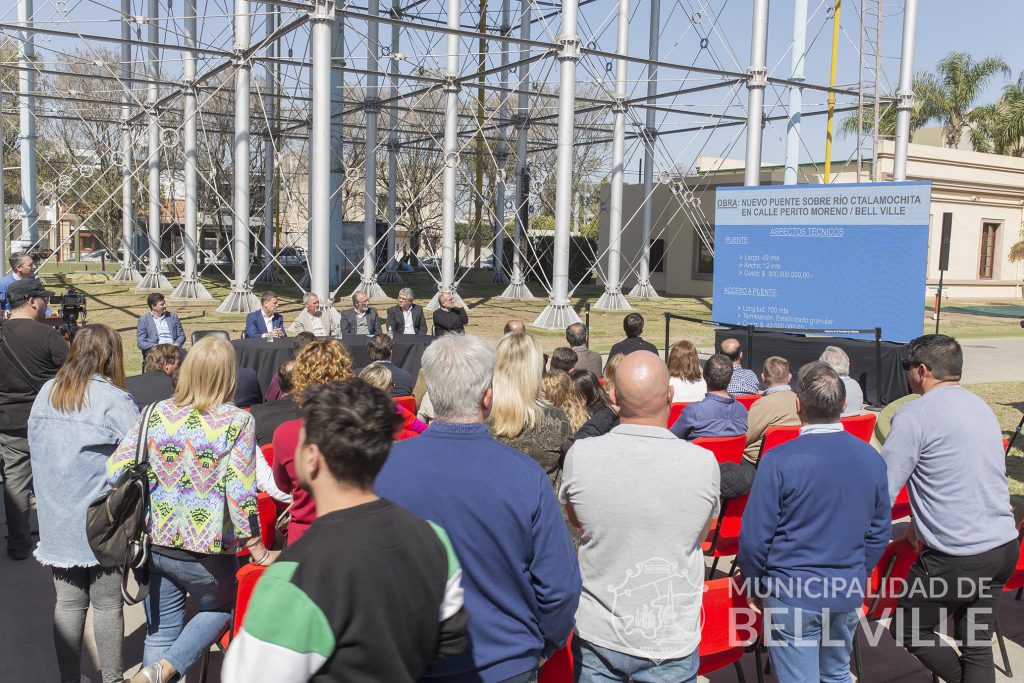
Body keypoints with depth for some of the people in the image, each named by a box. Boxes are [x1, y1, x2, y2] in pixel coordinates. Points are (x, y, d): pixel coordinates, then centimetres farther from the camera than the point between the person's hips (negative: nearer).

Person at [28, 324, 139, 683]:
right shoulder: (112, 400, -15)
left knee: (68, 603, 13)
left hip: (56, 520, 5)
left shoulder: (46, 394, 4)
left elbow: (35, 447, 11)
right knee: (107, 604, 9)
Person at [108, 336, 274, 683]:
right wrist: (258, 552, -8)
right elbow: (239, 493, -16)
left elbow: (114, 472, -1)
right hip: (206, 550, -3)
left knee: (160, 630, 19)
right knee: (218, 611, 23)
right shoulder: (237, 422, -13)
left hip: (153, 541, 4)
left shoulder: (157, 413, -2)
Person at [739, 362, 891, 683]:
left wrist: (754, 585, 3)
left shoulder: (779, 461, -18)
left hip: (792, 596, -5)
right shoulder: (871, 458, -2)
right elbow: (880, 532, 8)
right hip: (849, 595, 5)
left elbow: (755, 536, -13)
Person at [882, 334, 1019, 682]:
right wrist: (921, 523, 29)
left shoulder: (915, 414, -14)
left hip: (957, 558, -8)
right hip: (1004, 546, 8)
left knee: (908, 629, 12)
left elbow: (882, 490, -16)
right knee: (977, 645, 14)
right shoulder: (981, 407, 12)